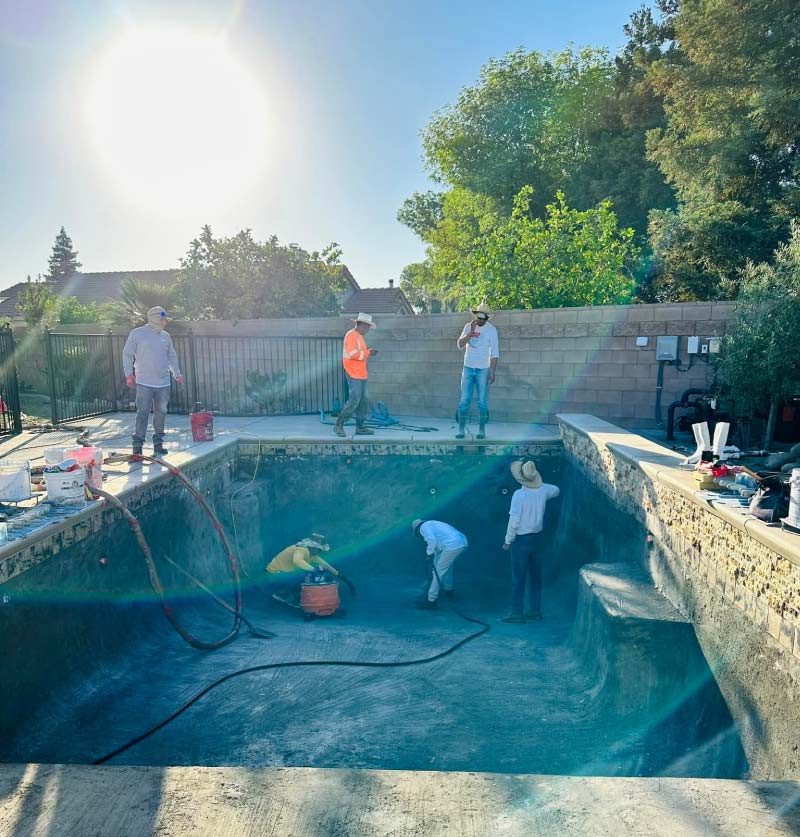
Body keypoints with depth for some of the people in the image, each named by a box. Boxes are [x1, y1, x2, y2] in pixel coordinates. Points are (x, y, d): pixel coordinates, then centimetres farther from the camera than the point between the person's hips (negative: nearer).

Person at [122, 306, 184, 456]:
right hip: (144, 382, -4)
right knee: (143, 413, -6)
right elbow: (127, 354, 2)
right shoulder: (137, 334, -1)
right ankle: (137, 444, 0)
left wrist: (177, 373, 9)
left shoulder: (165, 336, 12)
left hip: (163, 383, 5)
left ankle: (158, 443, 18)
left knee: (161, 413, 8)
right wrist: (129, 374, -4)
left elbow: (172, 357, 19)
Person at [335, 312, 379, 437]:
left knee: (363, 401, 9)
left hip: (361, 374, 10)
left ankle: (361, 427, 15)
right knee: (354, 400, -12)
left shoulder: (359, 336, 18)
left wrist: (369, 352, 6)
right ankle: (339, 425, -4)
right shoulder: (351, 335, -12)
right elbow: (353, 354, -21)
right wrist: (368, 353, -11)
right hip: (354, 374, -10)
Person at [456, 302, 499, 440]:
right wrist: (471, 332, -15)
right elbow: (460, 344, -4)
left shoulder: (491, 330, -3)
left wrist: (493, 372, -10)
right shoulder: (469, 326, 6)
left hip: (483, 370, -2)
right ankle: (461, 430, 4)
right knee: (464, 400, 0)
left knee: (482, 401, 1)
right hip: (468, 368, 3)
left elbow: (494, 353, -5)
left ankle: (481, 430, 9)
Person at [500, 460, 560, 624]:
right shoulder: (543, 490, -2)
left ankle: (517, 613, 5)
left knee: (518, 578, 1)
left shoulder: (519, 494, -19)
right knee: (535, 576, 14)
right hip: (537, 538, 6)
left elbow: (514, 521, -18)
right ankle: (535, 611, 22)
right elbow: (557, 491, 22)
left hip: (521, 540, -6)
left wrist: (508, 541, -8)